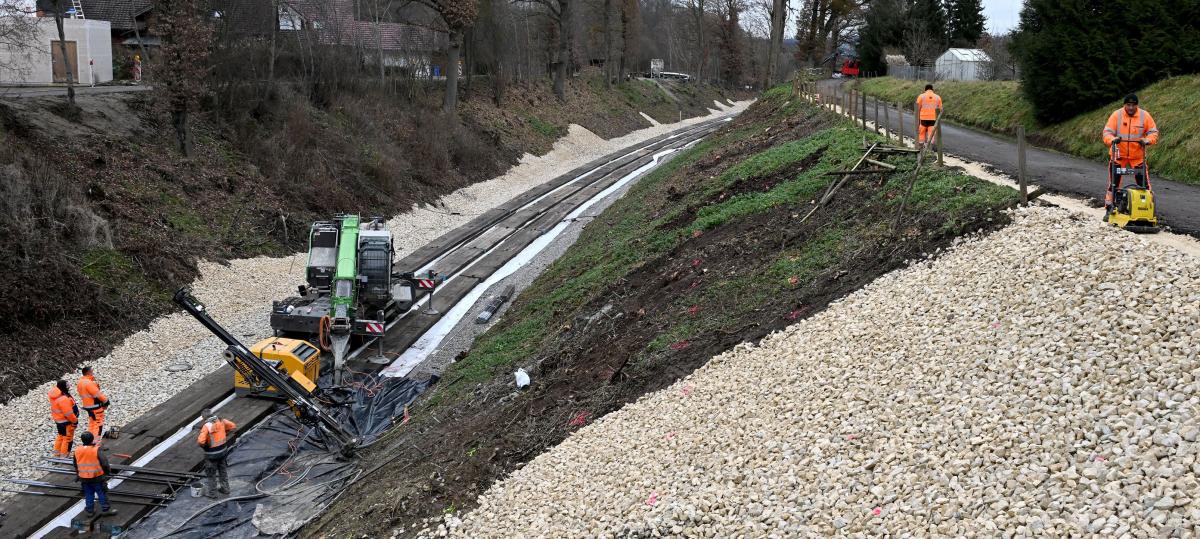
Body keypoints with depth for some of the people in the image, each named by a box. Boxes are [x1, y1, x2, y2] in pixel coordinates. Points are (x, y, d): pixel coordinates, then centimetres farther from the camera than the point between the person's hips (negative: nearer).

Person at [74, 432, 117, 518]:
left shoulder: (77, 451, -3)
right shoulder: (96, 450, -19)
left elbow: (76, 465, 11)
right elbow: (104, 463, -17)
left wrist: (78, 473, 27)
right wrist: (108, 471, 0)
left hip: (84, 478, 4)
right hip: (97, 477, -4)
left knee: (88, 494, 17)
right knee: (102, 493, 9)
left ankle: (89, 510, 23)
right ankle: (105, 509, 15)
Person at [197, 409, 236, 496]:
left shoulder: (206, 426, -24)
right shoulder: (221, 421, -6)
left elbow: (200, 441, -31)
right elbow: (233, 426, 5)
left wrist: (203, 446, -9)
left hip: (212, 453, -6)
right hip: (223, 450, 6)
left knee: (211, 473, 13)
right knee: (223, 470, 24)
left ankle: (212, 492, 25)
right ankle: (225, 488, 37)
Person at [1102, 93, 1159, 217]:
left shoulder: (1144, 116, -5)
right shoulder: (1116, 115, -8)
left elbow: (1153, 132, -2)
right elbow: (1107, 132, -12)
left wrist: (1147, 140, -23)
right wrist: (1112, 139, -34)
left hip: (1138, 156, 1)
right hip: (1118, 155, -1)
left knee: (1143, 183, 0)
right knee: (1113, 184, 3)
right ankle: (1109, 210, 10)